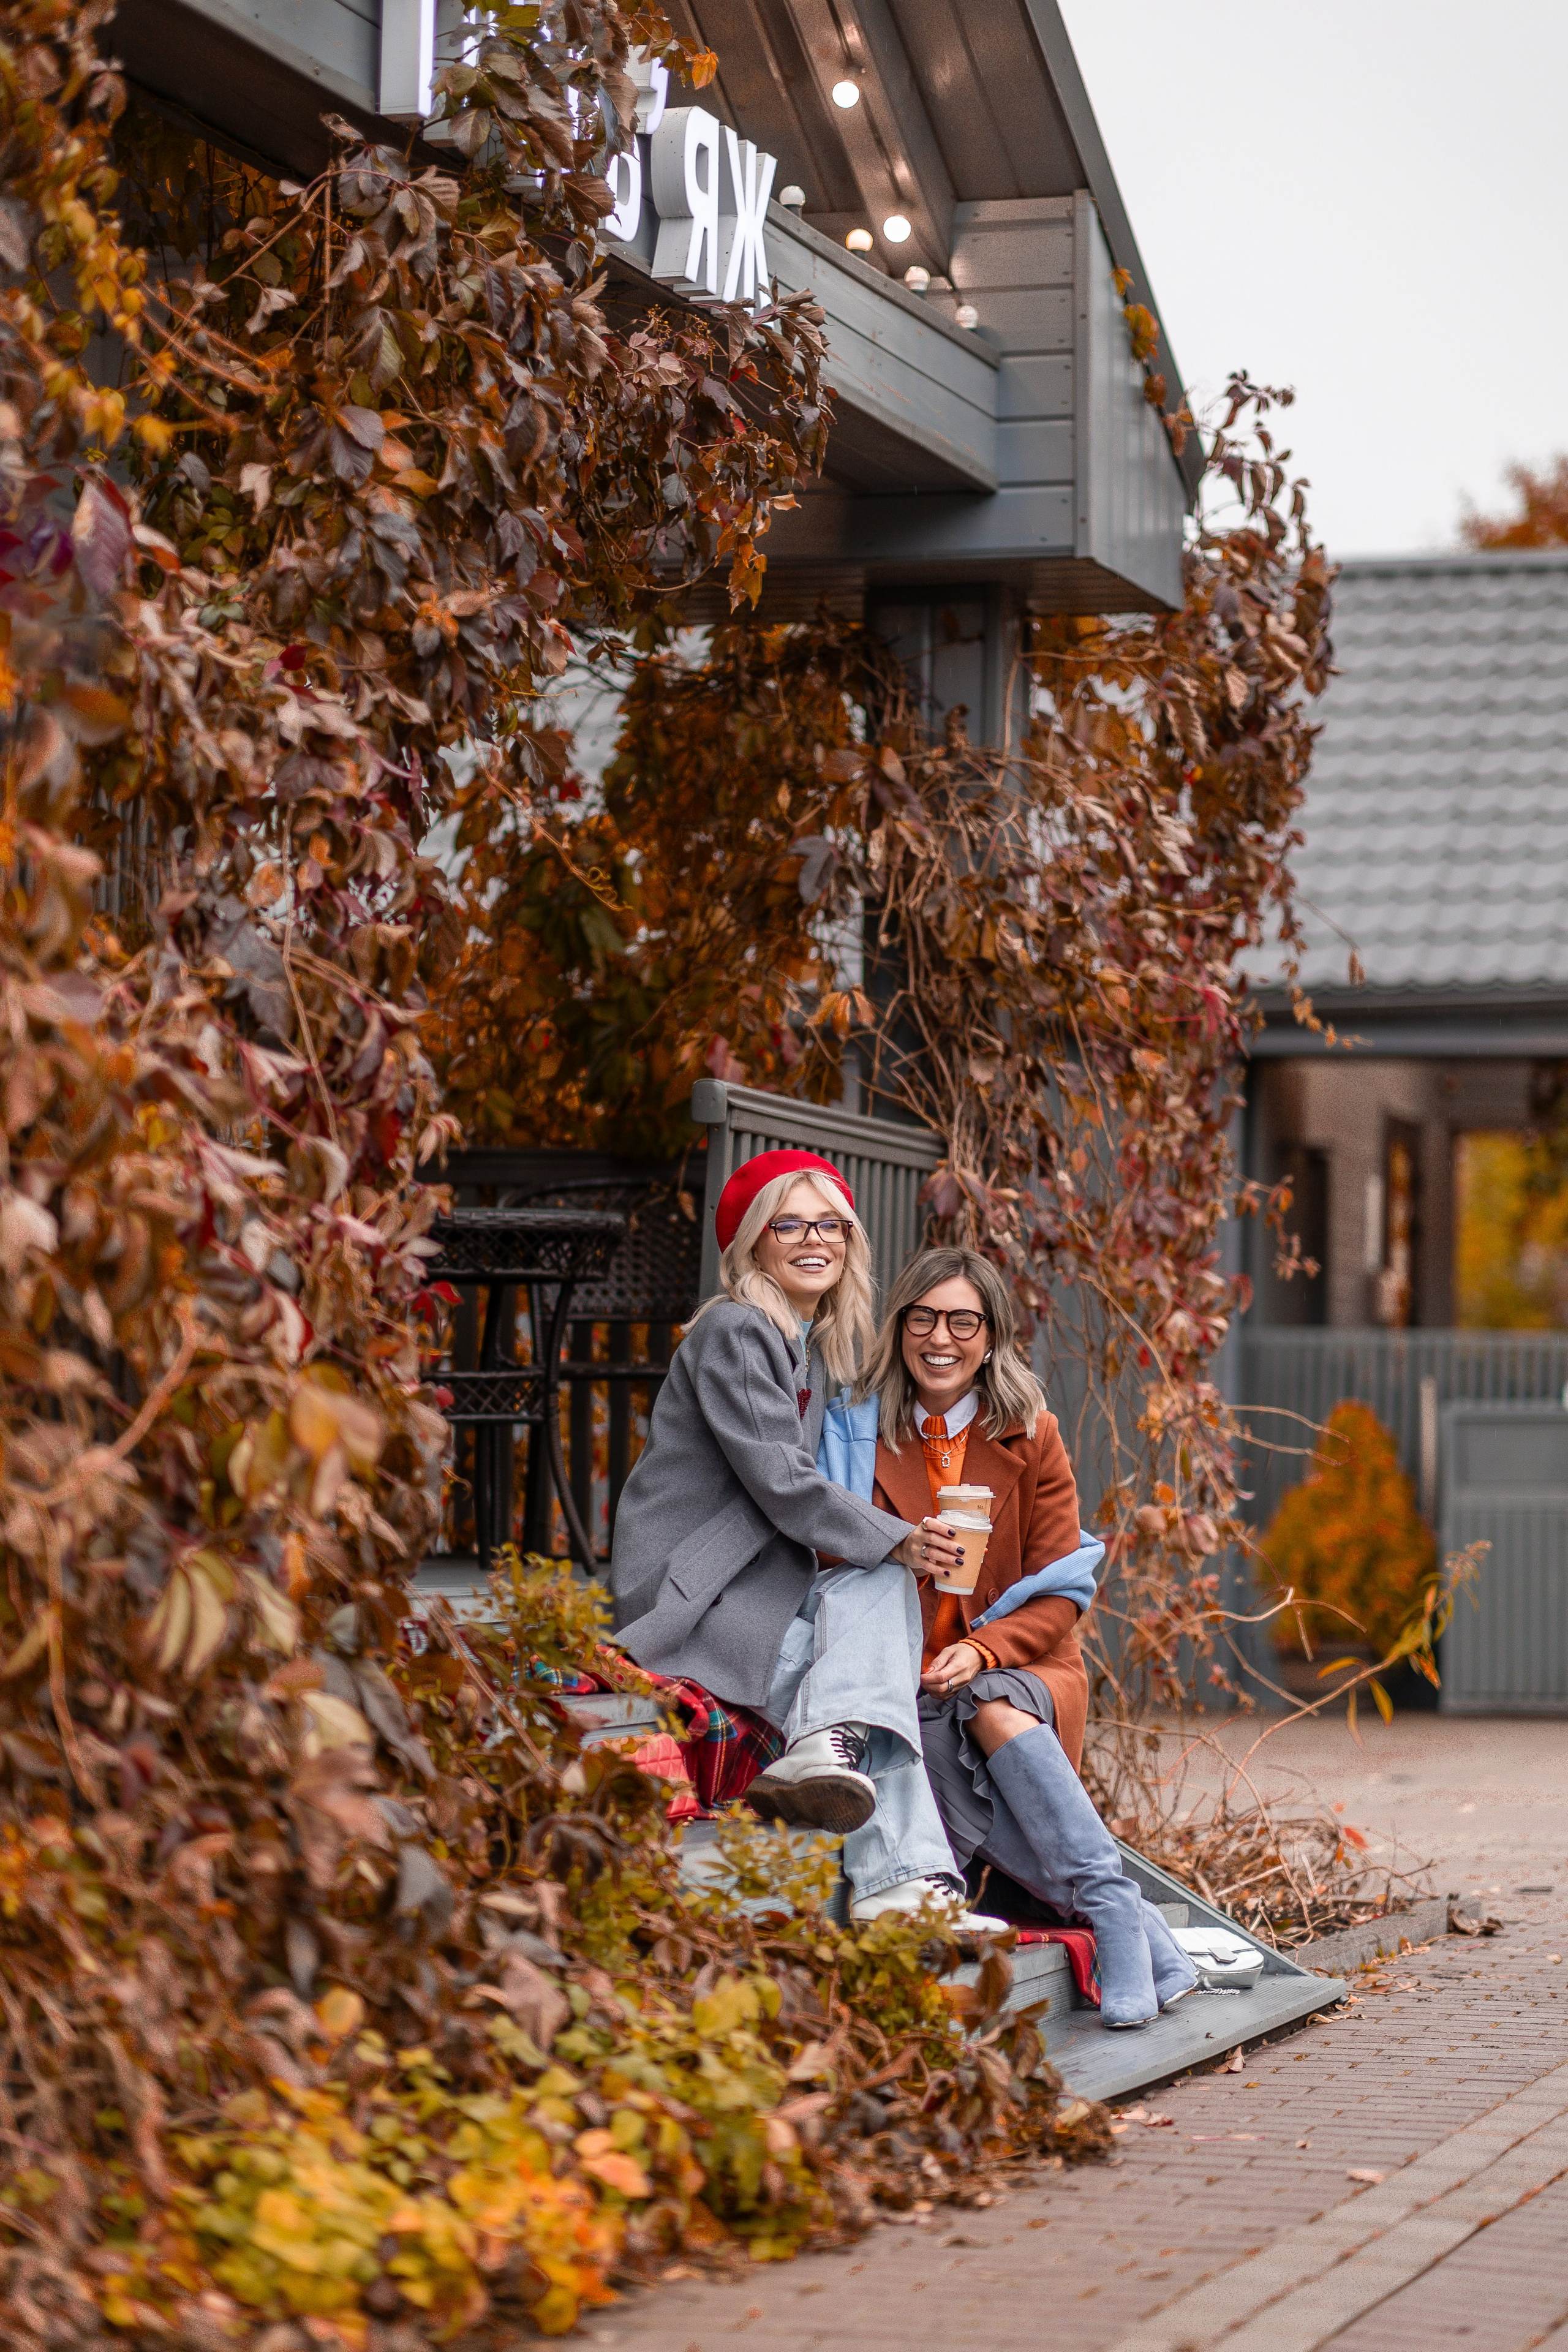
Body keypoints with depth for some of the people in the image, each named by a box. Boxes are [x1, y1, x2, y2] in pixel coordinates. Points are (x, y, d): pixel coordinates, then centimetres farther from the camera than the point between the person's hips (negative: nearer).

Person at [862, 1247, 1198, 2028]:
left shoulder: (1029, 1438, 4)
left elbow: (1056, 1598, 0)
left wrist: (981, 1652, -18)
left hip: (1020, 1673, 0)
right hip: (909, 1686, 1)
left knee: (991, 1709, -36)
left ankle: (1113, 1908, -35)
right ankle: (1133, 1930, -35)